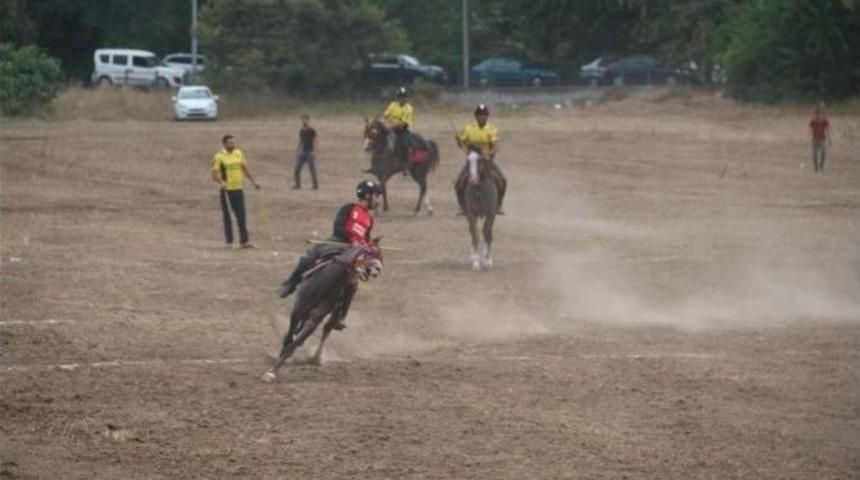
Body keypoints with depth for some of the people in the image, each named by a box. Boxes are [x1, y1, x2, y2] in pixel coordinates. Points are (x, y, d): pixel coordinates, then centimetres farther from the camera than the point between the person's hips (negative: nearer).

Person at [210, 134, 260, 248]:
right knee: (227, 217, 2)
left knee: (241, 216, 5)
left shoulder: (239, 153, 8)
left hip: (238, 189, 5)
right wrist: (222, 183, -32)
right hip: (226, 191, -5)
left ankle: (244, 241, 10)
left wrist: (253, 181, 18)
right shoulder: (219, 156, -9)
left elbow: (245, 168, 21)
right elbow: (214, 175, -14)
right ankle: (229, 242, 9)